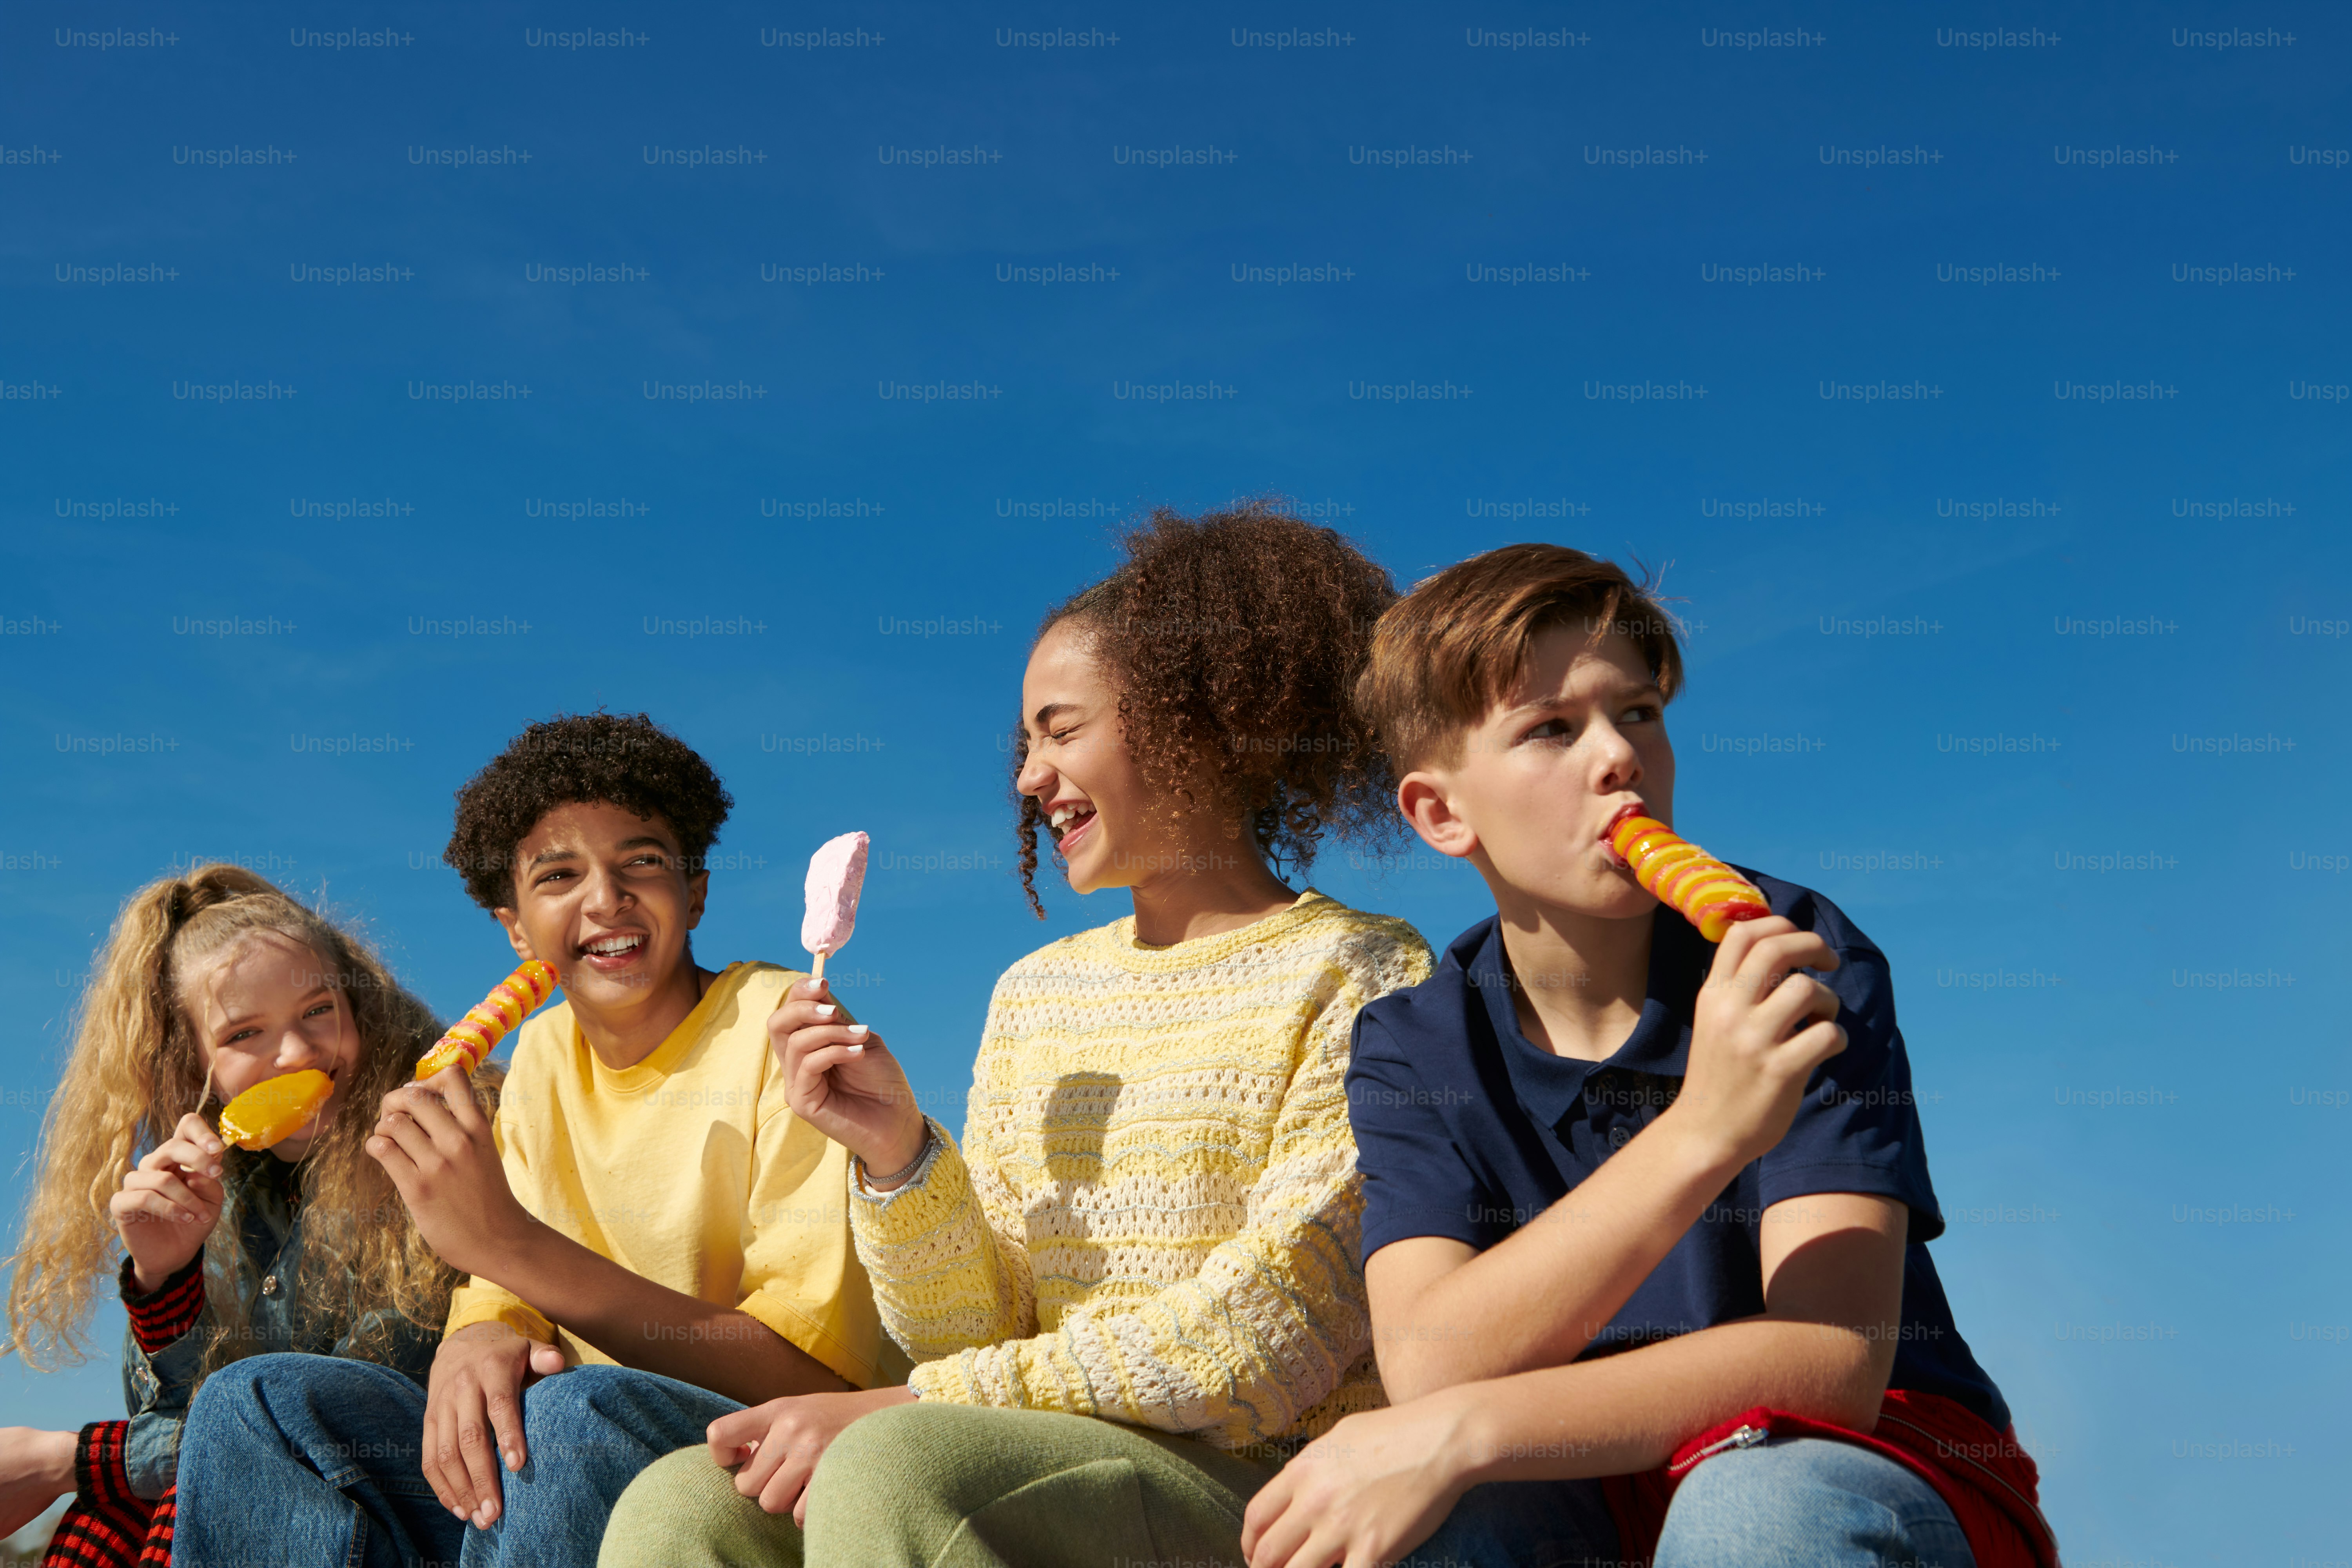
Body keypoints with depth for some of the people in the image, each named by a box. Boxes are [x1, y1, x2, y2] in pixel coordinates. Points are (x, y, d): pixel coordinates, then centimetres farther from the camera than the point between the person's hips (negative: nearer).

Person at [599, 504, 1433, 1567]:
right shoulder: (1034, 996, 16)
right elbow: (973, 1335, 13)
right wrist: (899, 1158, -7)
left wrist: (906, 1408, -15)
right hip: (1054, 1474, 6)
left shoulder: (1359, 977, -3)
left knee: (896, 1473, -32)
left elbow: (1275, 1337, -12)